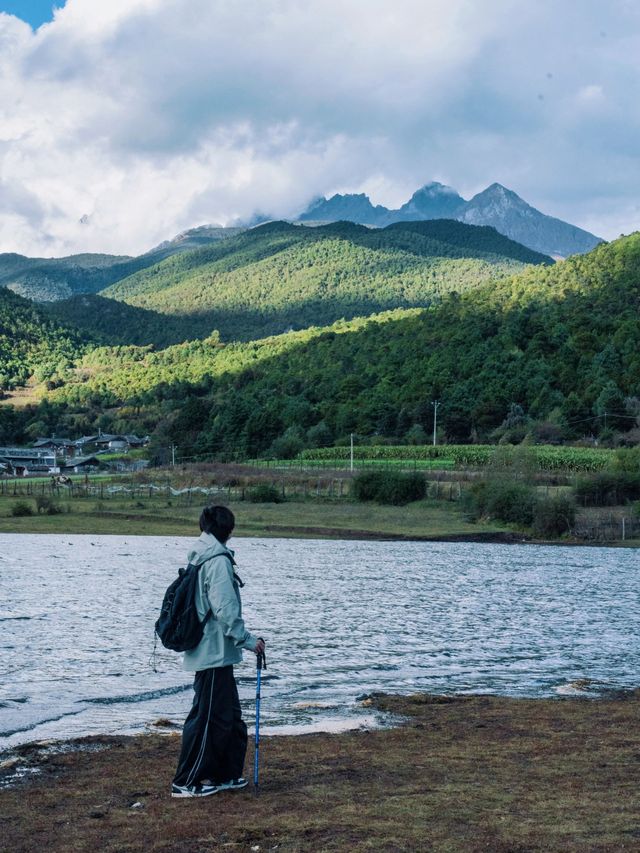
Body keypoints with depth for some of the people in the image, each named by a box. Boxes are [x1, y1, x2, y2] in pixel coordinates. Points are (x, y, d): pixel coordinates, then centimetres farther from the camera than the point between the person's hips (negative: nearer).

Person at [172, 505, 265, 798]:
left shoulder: (199, 558, 12)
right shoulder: (218, 561, -17)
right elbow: (225, 609, -22)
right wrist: (247, 640, -15)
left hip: (206, 650, 9)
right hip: (214, 652, -9)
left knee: (229, 716, 16)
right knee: (207, 716, 0)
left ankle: (226, 774, 24)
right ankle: (186, 782, 7)